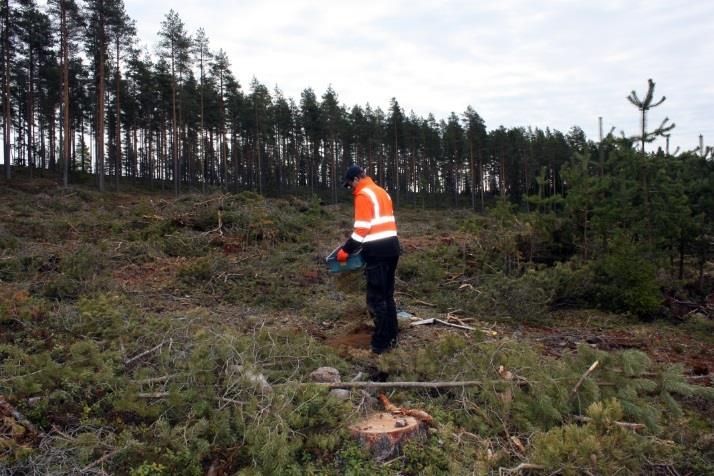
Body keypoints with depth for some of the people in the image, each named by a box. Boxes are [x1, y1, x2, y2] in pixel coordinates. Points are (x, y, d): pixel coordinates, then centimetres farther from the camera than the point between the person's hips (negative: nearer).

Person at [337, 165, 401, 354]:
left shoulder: (363, 195, -10)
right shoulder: (381, 192, 19)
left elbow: (362, 228, -16)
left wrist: (346, 250, -9)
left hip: (377, 252, -9)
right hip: (392, 247, 9)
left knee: (376, 298, -2)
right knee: (387, 295, 16)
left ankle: (381, 343, 2)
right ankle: (391, 337, 24)